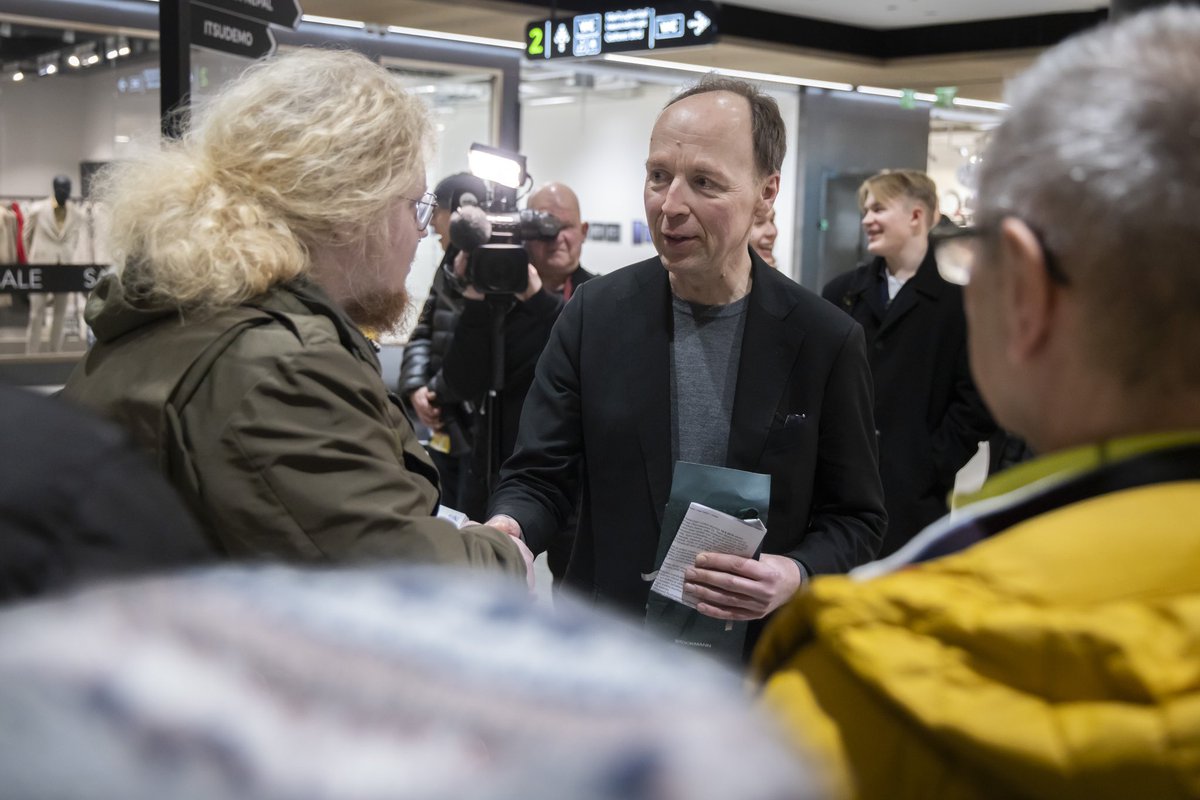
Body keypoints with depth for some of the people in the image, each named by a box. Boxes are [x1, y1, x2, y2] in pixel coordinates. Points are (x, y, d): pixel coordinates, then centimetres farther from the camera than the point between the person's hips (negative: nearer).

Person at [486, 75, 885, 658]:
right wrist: (508, 529, -26)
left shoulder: (825, 340, -9)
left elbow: (854, 518, -2)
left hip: (756, 660, -1)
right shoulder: (595, 313, -5)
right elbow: (539, 475, -4)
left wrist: (797, 576, -22)